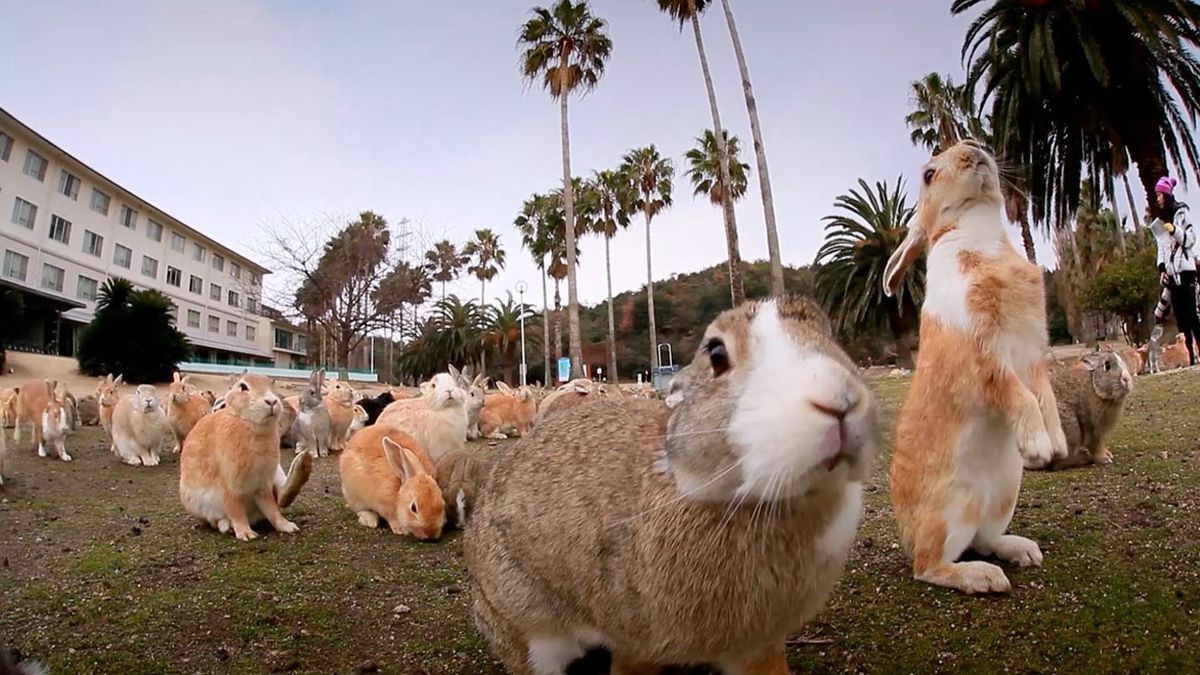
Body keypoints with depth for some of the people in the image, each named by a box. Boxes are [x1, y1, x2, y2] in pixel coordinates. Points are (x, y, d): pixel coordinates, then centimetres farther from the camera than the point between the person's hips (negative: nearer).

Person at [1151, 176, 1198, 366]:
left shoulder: (1181, 213, 1)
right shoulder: (1159, 223, 16)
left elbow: (1191, 239, -5)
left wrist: (1175, 230, -22)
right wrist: (1161, 268, 3)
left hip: (1185, 269, -5)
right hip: (1171, 273, 5)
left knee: (1190, 313, -11)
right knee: (1180, 316, 2)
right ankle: (1191, 355, 4)